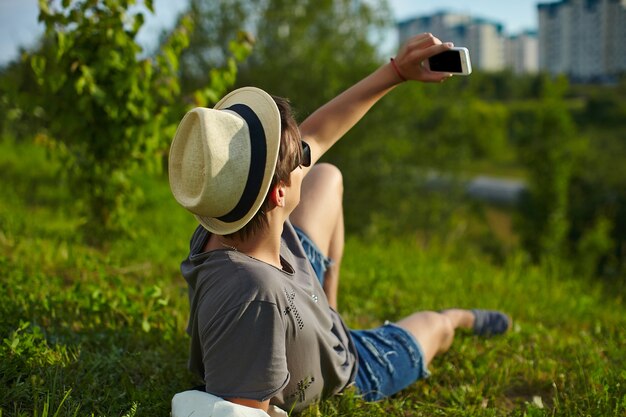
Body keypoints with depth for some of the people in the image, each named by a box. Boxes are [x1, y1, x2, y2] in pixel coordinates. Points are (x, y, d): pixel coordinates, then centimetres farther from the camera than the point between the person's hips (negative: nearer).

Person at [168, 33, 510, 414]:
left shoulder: (230, 211, -30)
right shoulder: (254, 300, -52)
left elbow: (317, 133, -16)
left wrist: (395, 72, -13)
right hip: (341, 374, -5)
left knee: (328, 176, 18)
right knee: (436, 324, 22)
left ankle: (325, 308, 39)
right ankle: (464, 319, 64)